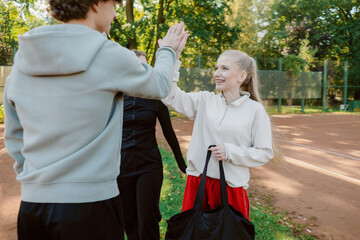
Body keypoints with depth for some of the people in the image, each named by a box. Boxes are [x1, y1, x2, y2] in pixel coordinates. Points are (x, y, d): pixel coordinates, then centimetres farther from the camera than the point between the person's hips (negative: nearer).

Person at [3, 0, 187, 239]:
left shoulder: (23, 58, 3)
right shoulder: (109, 55, -13)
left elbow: (14, 135, 11)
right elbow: (160, 86, 5)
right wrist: (167, 50, 23)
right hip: (90, 201, -5)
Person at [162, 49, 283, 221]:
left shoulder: (255, 110, -5)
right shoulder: (204, 100, 2)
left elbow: (265, 153, -3)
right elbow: (171, 97, -8)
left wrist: (230, 152, -16)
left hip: (231, 186, -2)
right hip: (197, 182, 3)